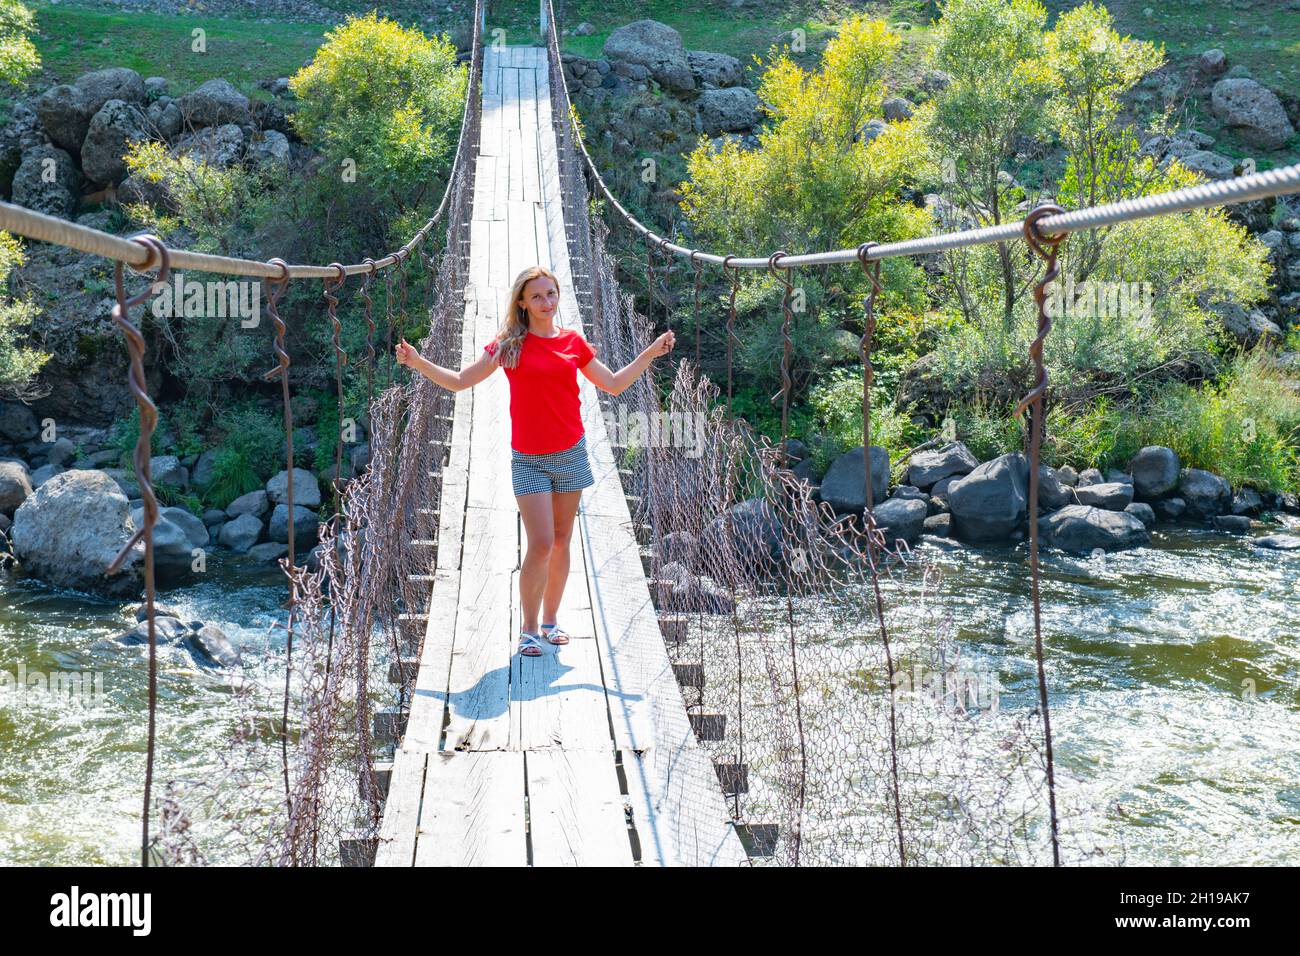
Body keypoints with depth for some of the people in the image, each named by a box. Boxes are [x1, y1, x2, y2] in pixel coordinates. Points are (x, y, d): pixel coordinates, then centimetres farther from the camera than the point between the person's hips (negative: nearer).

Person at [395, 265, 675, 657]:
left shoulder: (573, 341, 5)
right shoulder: (509, 343, -2)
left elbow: (613, 384, 15)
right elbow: (460, 381, 0)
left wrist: (651, 353, 10)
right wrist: (418, 363, -11)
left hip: (570, 453, 3)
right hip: (529, 459, -3)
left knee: (561, 542, 8)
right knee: (541, 544, -10)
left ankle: (550, 620, 23)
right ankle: (528, 630, 3)